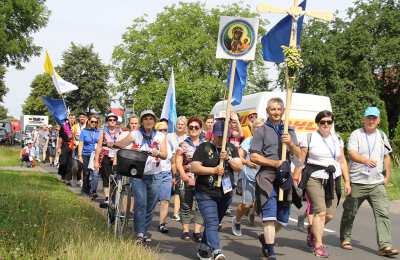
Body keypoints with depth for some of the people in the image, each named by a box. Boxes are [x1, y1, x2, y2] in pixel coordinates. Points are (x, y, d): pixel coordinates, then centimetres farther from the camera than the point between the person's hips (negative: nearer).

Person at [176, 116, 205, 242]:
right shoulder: (183, 145, 5)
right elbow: (178, 163, 1)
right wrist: (185, 177, -10)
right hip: (187, 179, -1)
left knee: (201, 206, -3)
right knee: (186, 205, 3)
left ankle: (197, 231, 2)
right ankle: (185, 230, 11)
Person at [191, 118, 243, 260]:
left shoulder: (231, 148, 10)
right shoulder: (204, 147, -4)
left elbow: (239, 167, 3)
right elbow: (194, 167, -11)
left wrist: (228, 159, -14)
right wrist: (214, 170, -19)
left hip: (225, 194, 5)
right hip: (206, 194, -5)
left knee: (214, 223, 15)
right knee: (212, 224, -16)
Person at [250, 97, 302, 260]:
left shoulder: (289, 131, 16)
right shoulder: (261, 131, 3)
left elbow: (298, 154, 9)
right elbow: (254, 157, -3)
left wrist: (290, 144, -12)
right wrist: (275, 163, -12)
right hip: (267, 177, -5)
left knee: (283, 218, 10)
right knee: (270, 214, -13)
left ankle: (265, 238, 35)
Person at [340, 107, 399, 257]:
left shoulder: (382, 136, 13)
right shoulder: (356, 135, -3)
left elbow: (387, 156, 23)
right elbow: (352, 153, -18)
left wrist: (387, 176, 16)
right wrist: (366, 160, -36)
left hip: (377, 183, 3)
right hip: (357, 182, -3)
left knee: (383, 213, -9)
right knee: (350, 212, 8)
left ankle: (385, 246, -11)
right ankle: (345, 239, 27)